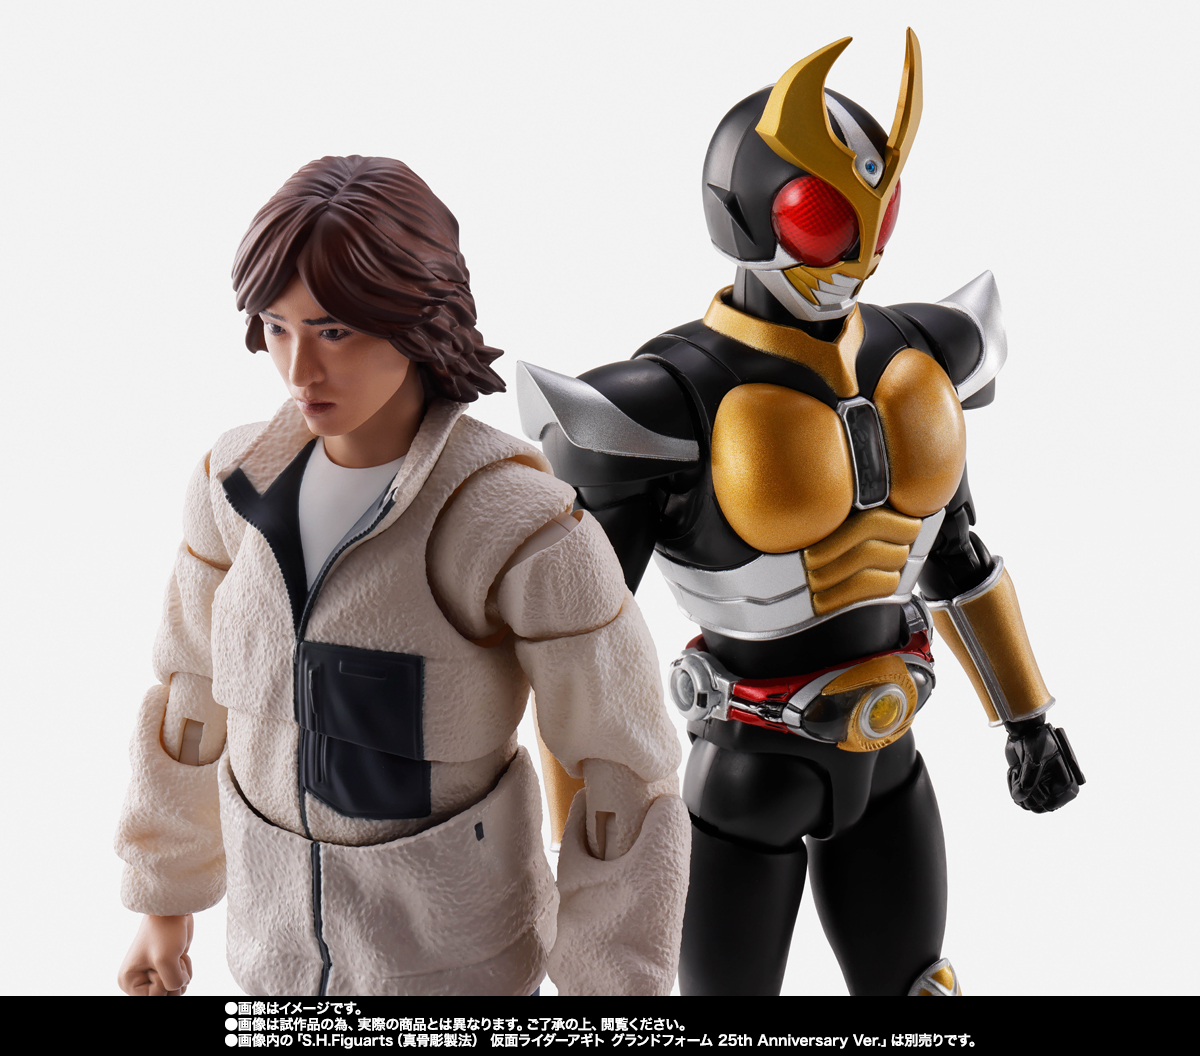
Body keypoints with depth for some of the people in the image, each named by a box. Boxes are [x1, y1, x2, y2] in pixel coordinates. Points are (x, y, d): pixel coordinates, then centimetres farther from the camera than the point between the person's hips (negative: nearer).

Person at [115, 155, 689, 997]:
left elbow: (627, 776, -18)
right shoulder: (241, 483, -9)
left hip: (454, 959, -5)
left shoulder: (528, 530, -27)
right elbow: (198, 690, 5)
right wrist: (166, 896, 15)